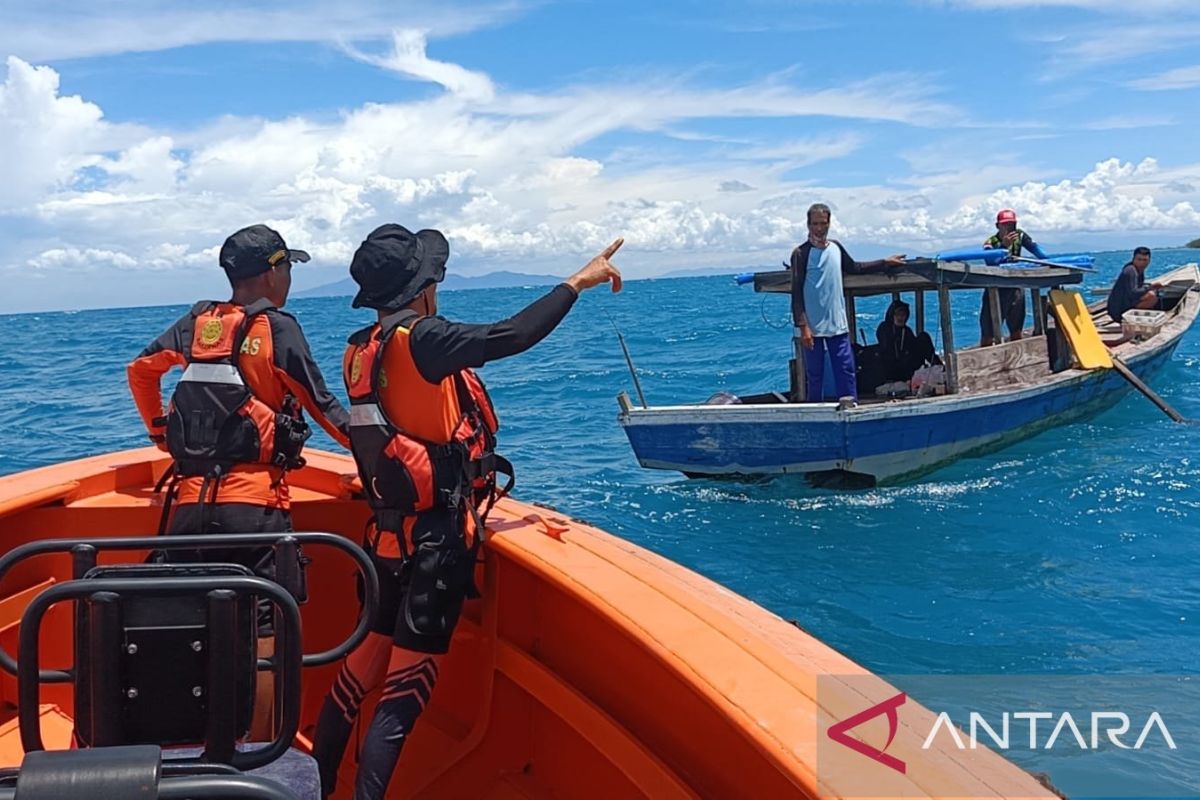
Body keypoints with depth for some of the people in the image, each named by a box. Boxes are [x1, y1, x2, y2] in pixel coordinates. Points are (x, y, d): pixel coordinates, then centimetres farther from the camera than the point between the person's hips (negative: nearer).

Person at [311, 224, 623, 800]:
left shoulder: (362, 351, 8)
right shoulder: (420, 338, -16)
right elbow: (513, 336, -22)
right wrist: (578, 282, -13)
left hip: (391, 532, 8)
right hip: (437, 540, -8)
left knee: (365, 665, 20)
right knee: (404, 691, -2)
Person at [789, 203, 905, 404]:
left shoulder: (836, 247, 9)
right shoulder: (801, 253, -7)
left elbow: (854, 267, 28)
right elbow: (796, 293, -10)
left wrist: (885, 263, 28)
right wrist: (802, 326, -16)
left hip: (838, 323, 5)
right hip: (813, 326, -5)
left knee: (846, 368, 2)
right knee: (814, 374, 0)